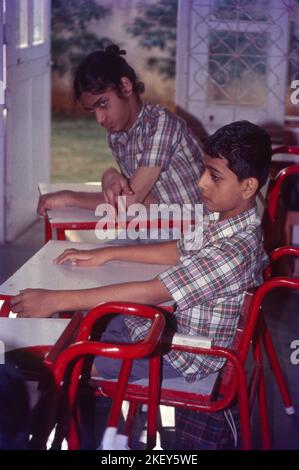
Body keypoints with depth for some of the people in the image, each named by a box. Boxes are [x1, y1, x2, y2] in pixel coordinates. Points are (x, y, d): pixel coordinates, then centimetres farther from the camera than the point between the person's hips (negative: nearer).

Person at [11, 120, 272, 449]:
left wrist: (55, 300, -33)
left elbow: (151, 293, -35)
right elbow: (180, 251, 13)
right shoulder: (221, 216, -5)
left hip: (186, 352, -9)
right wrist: (107, 254, 4)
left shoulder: (236, 250, -33)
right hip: (173, 321, 9)